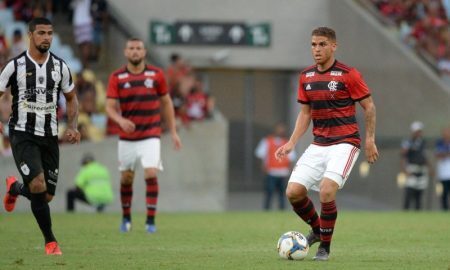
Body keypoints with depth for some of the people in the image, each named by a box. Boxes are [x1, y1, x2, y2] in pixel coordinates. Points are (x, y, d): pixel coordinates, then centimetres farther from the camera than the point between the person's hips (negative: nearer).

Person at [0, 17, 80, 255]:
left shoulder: (59, 66, 5)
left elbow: (71, 99, 17)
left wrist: (72, 126, 1)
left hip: (49, 136, 4)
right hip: (23, 135, -4)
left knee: (48, 196, 5)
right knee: (38, 187, -22)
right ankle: (50, 240, -5)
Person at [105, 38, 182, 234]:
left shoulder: (156, 74, -1)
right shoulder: (117, 77, -3)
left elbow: (166, 103, 9)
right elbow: (110, 107, -9)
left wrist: (173, 132, 8)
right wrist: (120, 120, -30)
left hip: (150, 136, -1)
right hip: (126, 137, 1)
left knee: (151, 174, -16)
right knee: (126, 178, 8)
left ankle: (151, 221, -10)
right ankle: (126, 218, 28)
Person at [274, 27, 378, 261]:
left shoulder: (348, 74, -9)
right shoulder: (306, 77, 8)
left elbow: (369, 106, -2)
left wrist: (370, 140, -5)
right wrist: (291, 143, 7)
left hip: (345, 143, -6)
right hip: (318, 144, 6)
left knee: (326, 191, -23)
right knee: (293, 192, -7)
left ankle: (325, 246, -3)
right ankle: (316, 229, 22)